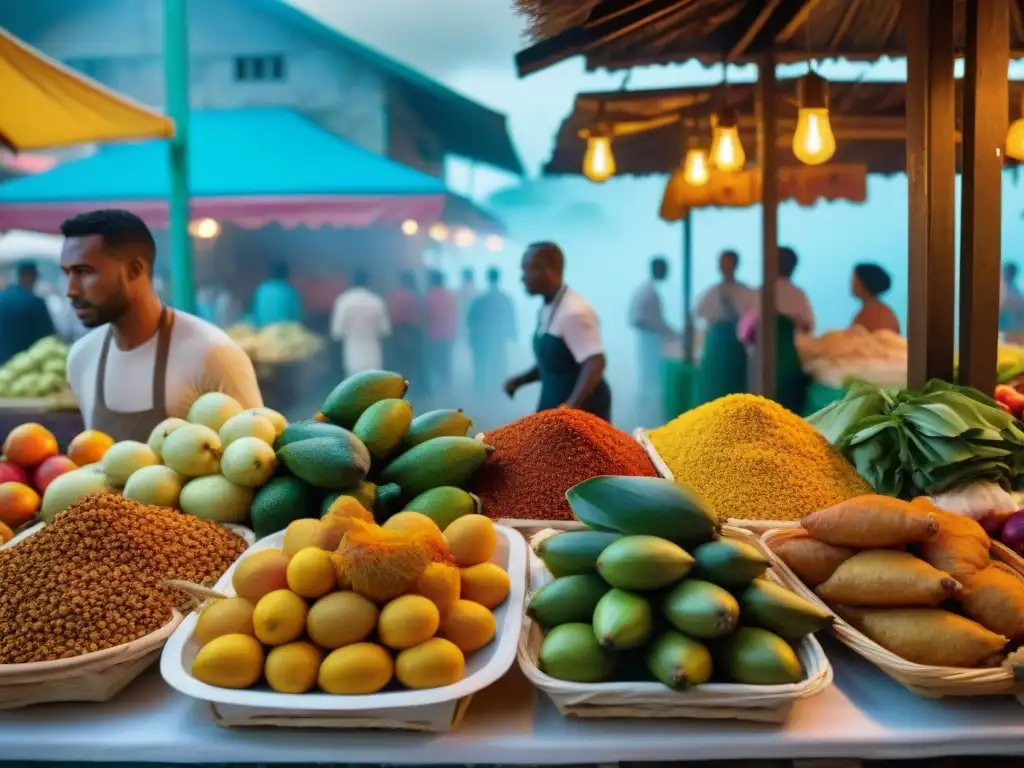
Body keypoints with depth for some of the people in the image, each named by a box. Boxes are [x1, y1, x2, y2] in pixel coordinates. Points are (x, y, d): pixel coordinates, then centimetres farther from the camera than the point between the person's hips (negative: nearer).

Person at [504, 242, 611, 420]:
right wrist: (520, 380, 8)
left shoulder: (574, 311, -20)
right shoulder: (546, 309, 10)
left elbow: (595, 363, -28)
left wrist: (570, 407, -37)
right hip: (553, 407, 9)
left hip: (582, 411, -9)